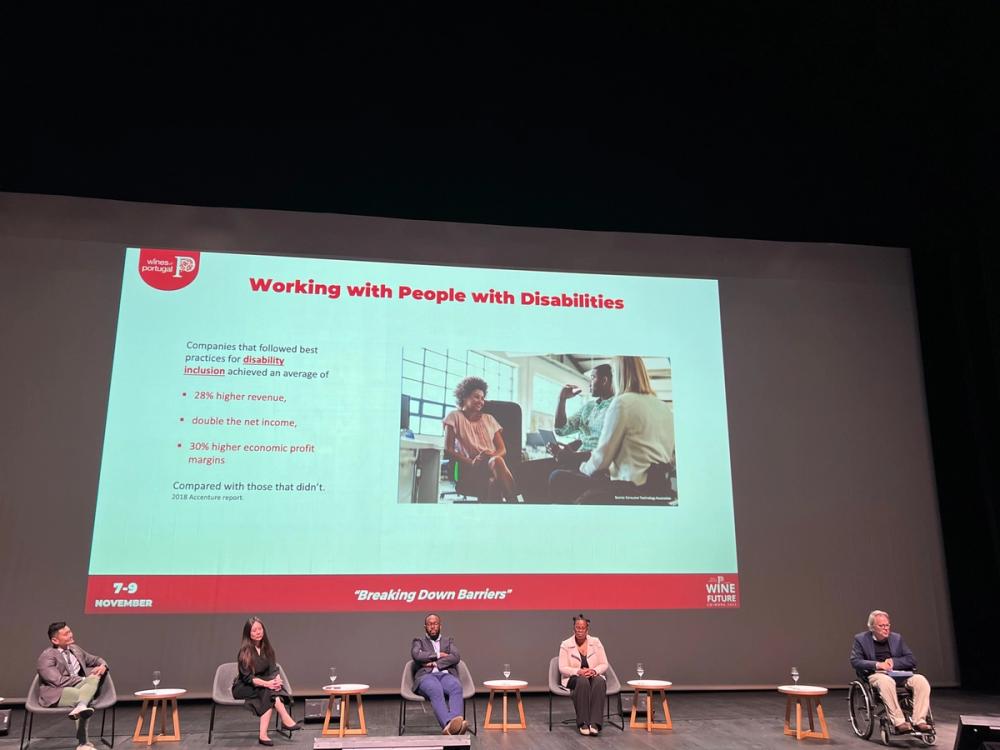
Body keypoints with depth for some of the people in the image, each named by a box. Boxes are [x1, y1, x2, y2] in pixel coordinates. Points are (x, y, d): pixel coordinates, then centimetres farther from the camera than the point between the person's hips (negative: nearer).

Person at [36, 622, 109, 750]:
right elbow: (59, 681, -19)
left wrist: (103, 665, 1)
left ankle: (80, 708, -49)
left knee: (94, 678, -27)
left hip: (78, 686, 6)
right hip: (56, 693, -6)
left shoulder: (74, 648, 15)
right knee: (87, 696, -32)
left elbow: (95, 659, 26)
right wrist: (83, 680, -14)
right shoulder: (46, 656, -8)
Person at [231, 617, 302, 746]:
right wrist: (267, 684, -35)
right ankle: (286, 720, -37)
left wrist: (277, 680, -27)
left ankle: (263, 735, -39)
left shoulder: (267, 648, 2)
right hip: (243, 688, -5)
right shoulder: (245, 652, -15)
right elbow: (248, 678, -20)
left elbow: (274, 669, -3)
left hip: (261, 685, 5)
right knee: (269, 691, -33)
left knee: (269, 692, -31)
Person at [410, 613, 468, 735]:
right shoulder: (419, 641, 25)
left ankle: (456, 720, -61)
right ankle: (448, 724, -63)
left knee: (456, 686, -38)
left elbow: (456, 657, 7)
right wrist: (438, 655, 3)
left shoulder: (448, 641, 28)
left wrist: (435, 663, -4)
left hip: (446, 674, 2)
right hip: (426, 676, -2)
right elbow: (416, 655, 0)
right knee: (436, 689, -41)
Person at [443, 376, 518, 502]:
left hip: (493, 462, 3)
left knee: (497, 461, -37)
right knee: (497, 462, -37)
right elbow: (448, 449, 1)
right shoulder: (455, 417, 11)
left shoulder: (489, 419, 21)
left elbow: (502, 449, 14)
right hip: (470, 468, -3)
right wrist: (471, 462, -16)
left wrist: (492, 455, -11)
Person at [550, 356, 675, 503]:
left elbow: (601, 459, -8)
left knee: (558, 479, -1)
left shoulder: (623, 402, -8)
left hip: (633, 490, -8)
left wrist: (583, 467, 13)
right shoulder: (665, 408, 14)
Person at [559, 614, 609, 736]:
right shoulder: (565, 644, 0)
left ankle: (595, 723, -40)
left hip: (594, 677, 2)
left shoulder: (596, 642, 5)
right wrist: (579, 671, -22)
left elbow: (604, 665, 4)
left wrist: (594, 671, -18)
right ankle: (583, 723, -34)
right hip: (574, 679, -2)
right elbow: (563, 668, -6)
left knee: (600, 681, -36)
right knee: (582, 681, -39)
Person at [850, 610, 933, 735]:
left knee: (921, 680, -24)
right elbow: (855, 661, -6)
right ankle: (899, 723, -37)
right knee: (886, 681, -39)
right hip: (875, 675, -4)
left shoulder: (897, 638, 17)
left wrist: (893, 661, -7)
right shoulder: (861, 639, 5)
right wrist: (877, 664, -19)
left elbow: (912, 661, 11)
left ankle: (919, 721, -25)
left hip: (898, 674, 4)